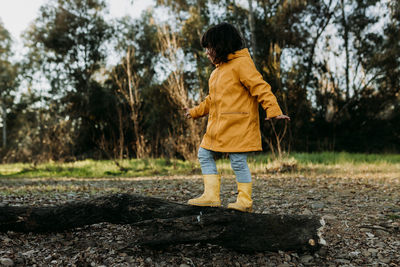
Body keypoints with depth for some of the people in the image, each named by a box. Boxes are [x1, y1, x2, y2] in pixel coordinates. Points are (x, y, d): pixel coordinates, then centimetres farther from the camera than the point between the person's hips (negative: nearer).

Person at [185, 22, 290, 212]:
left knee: (238, 161, -5)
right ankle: (211, 196, 12)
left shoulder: (242, 63, -8)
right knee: (204, 154, 8)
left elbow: (260, 88, -17)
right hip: (218, 126, 10)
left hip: (237, 125, -9)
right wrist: (195, 112, 33)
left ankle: (245, 201, 9)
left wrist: (273, 110, -28)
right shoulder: (218, 70, 20)